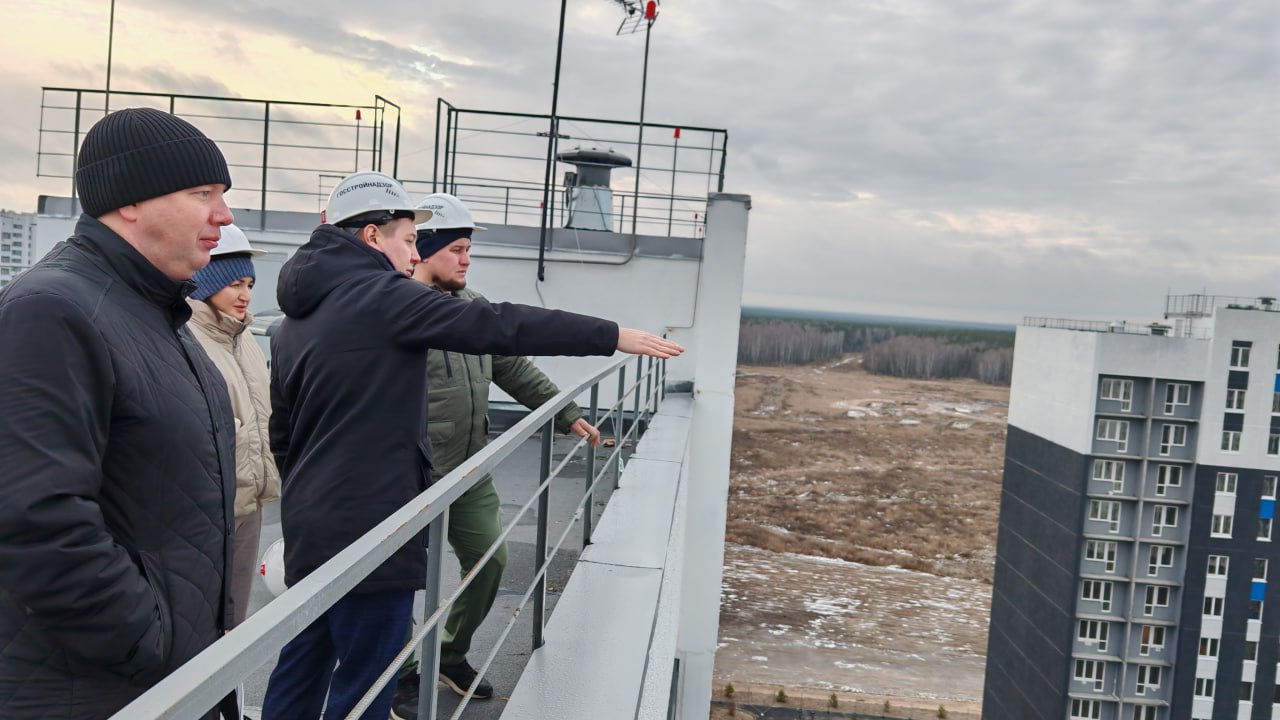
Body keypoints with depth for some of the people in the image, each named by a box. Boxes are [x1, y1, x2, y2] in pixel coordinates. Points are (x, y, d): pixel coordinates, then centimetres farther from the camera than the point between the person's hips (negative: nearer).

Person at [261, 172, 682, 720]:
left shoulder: (295, 319, 14)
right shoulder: (381, 296, -13)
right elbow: (499, 326, -20)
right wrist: (614, 336, -16)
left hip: (310, 526, 9)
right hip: (368, 528, -9)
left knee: (300, 672, 18)